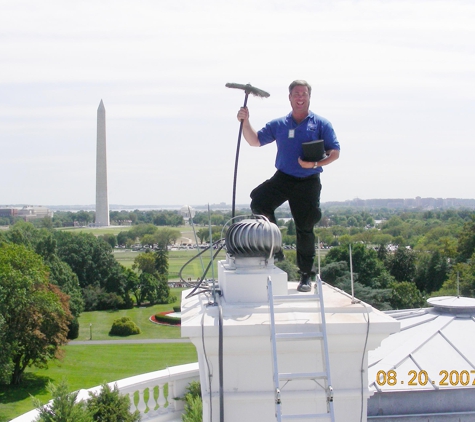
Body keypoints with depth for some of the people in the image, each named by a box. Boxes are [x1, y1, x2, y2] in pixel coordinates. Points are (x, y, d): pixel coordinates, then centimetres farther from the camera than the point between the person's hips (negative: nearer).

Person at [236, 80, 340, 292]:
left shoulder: (321, 124, 1)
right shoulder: (278, 125, 10)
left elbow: (334, 152, -3)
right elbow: (255, 140, 14)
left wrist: (316, 163, -20)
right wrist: (245, 122, -3)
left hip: (308, 182, -3)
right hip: (283, 178, 3)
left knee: (305, 229, 3)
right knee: (259, 202, -20)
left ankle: (306, 275, 17)